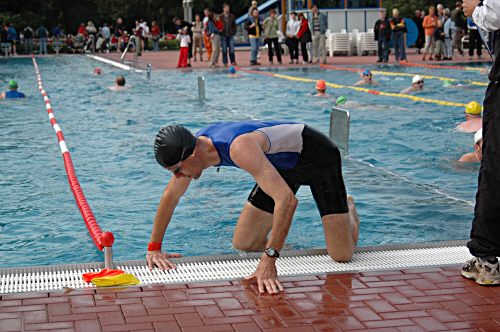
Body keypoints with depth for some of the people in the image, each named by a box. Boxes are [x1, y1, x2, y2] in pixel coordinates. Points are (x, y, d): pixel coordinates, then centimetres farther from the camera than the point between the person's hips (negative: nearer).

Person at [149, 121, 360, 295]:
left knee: (342, 256, -12)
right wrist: (153, 247, -1)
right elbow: (170, 196, 0)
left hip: (317, 156, -7)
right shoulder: (195, 146, -16)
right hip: (284, 164, 7)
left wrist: (269, 259, -53)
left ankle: (348, 208, 20)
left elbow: (286, 199, -51)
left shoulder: (239, 147, -42)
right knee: (242, 246, -1)